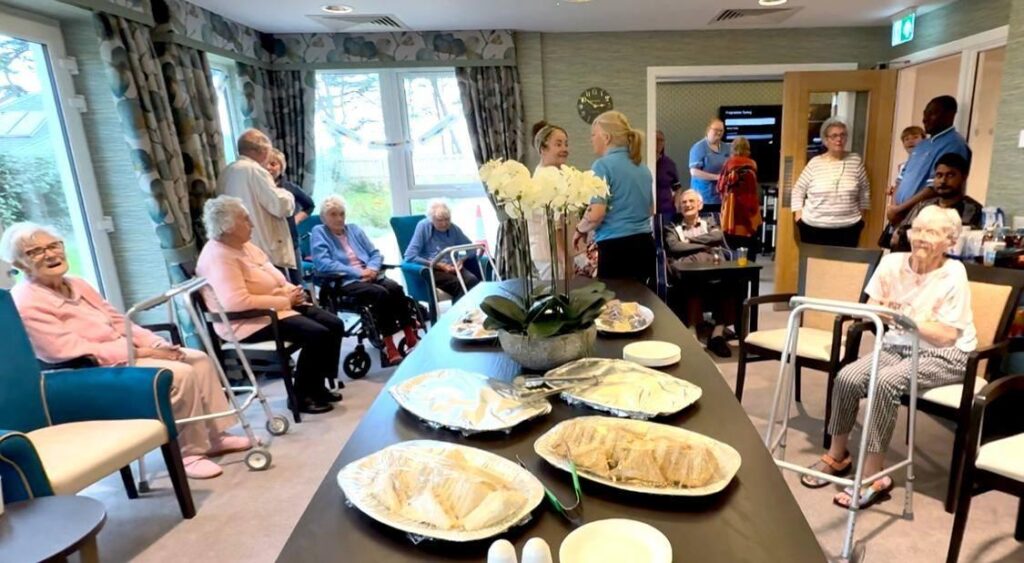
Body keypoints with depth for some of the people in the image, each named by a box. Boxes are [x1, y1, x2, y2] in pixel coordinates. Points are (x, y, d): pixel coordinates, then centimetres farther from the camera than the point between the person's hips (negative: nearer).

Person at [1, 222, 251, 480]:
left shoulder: (76, 284, 11)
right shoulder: (26, 304, -15)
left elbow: (118, 321, 14)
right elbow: (74, 352, -21)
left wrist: (158, 344, -2)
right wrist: (141, 352, -22)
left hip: (126, 350, 9)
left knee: (200, 360, -4)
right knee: (180, 374, -27)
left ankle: (215, 436, 4)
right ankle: (188, 452, -12)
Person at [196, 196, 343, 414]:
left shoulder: (246, 245, 11)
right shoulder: (218, 256, -19)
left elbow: (273, 276, 18)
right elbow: (238, 302, -30)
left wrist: (291, 290, -4)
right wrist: (285, 300, -23)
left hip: (280, 305, 10)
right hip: (250, 321, -10)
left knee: (334, 325, -3)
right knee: (316, 334, -25)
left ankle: (317, 386, 9)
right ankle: (301, 396, -7)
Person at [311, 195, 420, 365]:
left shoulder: (354, 229, 21)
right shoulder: (318, 232, 4)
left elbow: (375, 253, 17)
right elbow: (323, 264, -12)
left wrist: (372, 268, -7)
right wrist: (358, 272, -16)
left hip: (370, 275, 5)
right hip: (344, 281, -5)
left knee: (395, 288, -25)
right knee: (380, 293, -31)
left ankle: (411, 338, -21)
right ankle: (389, 347, -28)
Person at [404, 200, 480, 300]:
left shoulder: (453, 228, 10)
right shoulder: (423, 226, -3)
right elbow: (410, 256, -10)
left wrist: (462, 260, -4)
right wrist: (439, 266, -14)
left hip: (452, 268, 4)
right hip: (432, 270, -4)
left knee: (473, 280, -28)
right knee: (458, 284, -33)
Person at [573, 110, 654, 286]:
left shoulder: (603, 165, -9)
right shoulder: (642, 167, 14)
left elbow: (596, 214, -18)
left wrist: (580, 230, 0)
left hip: (616, 247, -7)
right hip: (645, 244, 8)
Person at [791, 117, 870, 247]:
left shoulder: (856, 161, 3)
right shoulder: (815, 163, 0)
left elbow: (864, 191, 12)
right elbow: (798, 190, 5)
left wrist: (861, 214, 10)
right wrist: (798, 215, -1)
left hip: (848, 228, 1)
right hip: (813, 228, -1)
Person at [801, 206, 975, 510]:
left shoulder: (953, 274, -15)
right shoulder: (892, 262, -4)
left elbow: (947, 336, -17)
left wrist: (906, 318, -26)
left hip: (944, 356, -4)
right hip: (898, 345, 5)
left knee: (886, 381, -32)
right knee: (847, 377, -21)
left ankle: (873, 476, -20)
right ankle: (837, 455, 1)